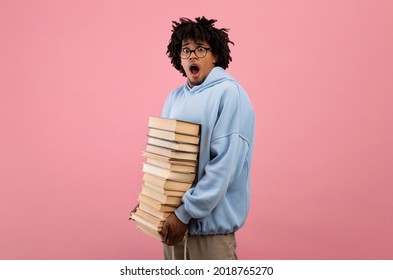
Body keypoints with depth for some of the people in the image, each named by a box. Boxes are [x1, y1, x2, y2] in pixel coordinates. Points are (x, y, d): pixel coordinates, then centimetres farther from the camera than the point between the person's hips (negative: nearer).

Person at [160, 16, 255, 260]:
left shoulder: (229, 94, -12)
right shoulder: (174, 98, 7)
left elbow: (224, 165, -19)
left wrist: (186, 212, -18)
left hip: (211, 219, -6)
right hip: (173, 215, 6)